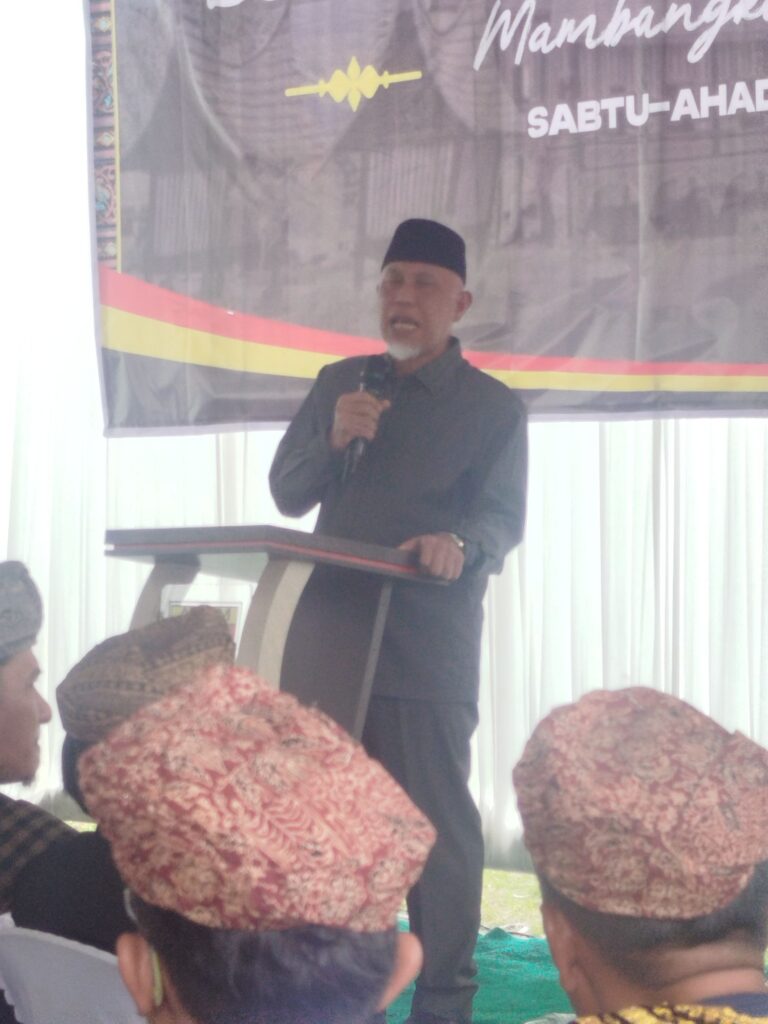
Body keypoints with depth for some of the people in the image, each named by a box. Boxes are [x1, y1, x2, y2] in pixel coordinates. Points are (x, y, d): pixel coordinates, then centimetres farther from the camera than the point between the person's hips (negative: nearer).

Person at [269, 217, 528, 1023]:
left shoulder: (492, 406, 1)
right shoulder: (338, 383, 13)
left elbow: (503, 518, -9)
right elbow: (286, 493, 10)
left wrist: (459, 543, -32)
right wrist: (334, 440, -10)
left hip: (428, 649, -5)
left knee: (437, 824, -4)